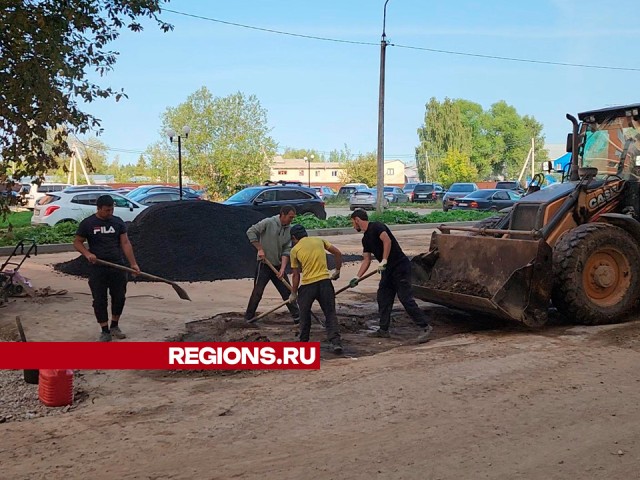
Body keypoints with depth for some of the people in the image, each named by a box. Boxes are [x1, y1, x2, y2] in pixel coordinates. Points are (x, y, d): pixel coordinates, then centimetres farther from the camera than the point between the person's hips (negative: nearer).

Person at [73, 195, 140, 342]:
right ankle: (105, 331, 11)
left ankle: (114, 326, 26)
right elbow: (77, 242, 2)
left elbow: (125, 243, 1)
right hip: (97, 268, -2)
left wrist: (133, 263, -7)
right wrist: (87, 253, -18)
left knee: (119, 297, 7)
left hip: (118, 266, 2)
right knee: (99, 300, 1)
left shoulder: (118, 222, 4)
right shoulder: (87, 223, -3)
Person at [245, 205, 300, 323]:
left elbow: (286, 251, -2)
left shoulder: (289, 230, 0)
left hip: (278, 265, 5)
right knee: (257, 292, -1)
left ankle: (297, 316, 15)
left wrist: (282, 268, -11)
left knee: (287, 291, 7)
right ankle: (248, 317, 13)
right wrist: (260, 249, -14)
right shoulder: (268, 223, -13)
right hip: (264, 264, -4)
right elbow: (251, 232, -12)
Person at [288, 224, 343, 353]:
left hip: (307, 285, -2)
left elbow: (296, 275, 5)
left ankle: (304, 342, 26)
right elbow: (338, 253, 8)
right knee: (330, 314, 7)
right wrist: (337, 271, 19)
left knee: (304, 315, 18)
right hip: (325, 281, 2)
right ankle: (336, 342, -6)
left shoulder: (295, 250, 3)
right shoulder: (319, 240, 12)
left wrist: (293, 294, 15)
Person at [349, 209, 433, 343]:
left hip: (400, 267, -10)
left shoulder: (376, 227, -11)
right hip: (388, 270, 10)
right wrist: (357, 277, 10)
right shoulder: (365, 239, 16)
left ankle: (426, 327, -5)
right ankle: (383, 330, 21)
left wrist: (383, 261, -29)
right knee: (383, 299, 12)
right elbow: (366, 260, 17)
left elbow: (387, 240, -26)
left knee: (406, 299, -12)